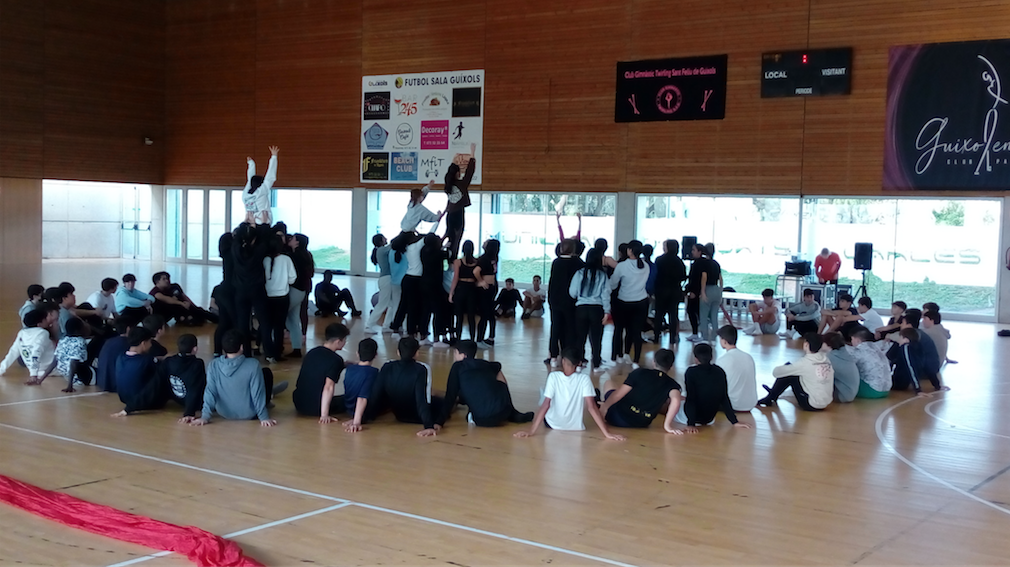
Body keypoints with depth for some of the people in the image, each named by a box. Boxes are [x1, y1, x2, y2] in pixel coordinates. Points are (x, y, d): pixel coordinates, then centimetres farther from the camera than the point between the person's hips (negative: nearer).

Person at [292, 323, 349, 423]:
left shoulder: (311, 352, 6)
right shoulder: (336, 360, -17)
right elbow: (329, 387, -27)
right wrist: (324, 415, -26)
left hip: (299, 404, 5)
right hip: (316, 408, -5)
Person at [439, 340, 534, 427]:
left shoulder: (457, 367, 7)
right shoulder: (485, 364, 19)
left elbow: (450, 396, 1)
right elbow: (498, 366, 46)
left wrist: (441, 420, 4)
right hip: (504, 412, 3)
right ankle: (512, 414, 28)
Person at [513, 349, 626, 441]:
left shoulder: (553, 376, -16)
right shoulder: (584, 378, -15)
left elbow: (545, 405, -20)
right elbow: (591, 407, -19)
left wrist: (531, 430, -19)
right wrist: (607, 433, -18)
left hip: (552, 424, 0)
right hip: (576, 427, 0)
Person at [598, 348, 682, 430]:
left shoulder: (640, 373, -8)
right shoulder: (671, 384, -6)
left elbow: (618, 394, -11)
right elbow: (676, 400, -28)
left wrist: (603, 407, 0)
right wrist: (667, 425, -19)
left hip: (618, 418, -1)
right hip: (641, 425, 2)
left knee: (608, 383, 22)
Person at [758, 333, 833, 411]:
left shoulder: (804, 363, -18)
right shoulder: (826, 358, -2)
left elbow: (776, 372, -11)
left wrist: (776, 369, 14)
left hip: (811, 405, -7)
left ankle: (769, 399, 13)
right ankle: (774, 393, 32)